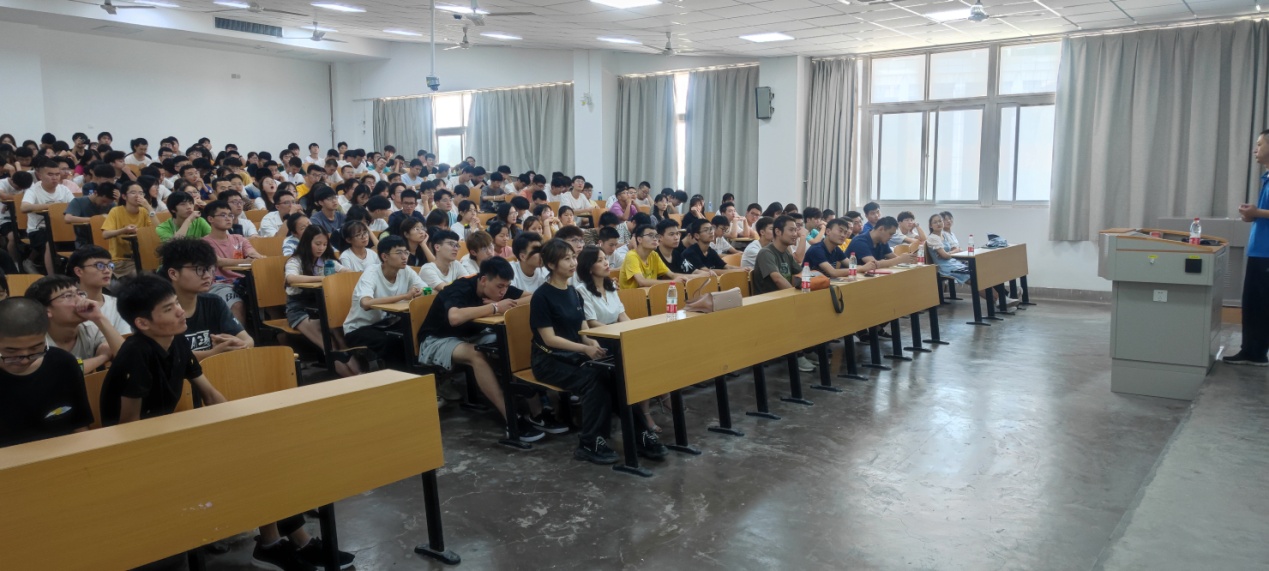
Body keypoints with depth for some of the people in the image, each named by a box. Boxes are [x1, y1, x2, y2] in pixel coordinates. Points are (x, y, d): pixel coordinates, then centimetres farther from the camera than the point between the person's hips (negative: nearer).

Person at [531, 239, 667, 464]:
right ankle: (589, 443, -21)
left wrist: (593, 344, -12)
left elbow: (582, 329, 12)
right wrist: (585, 349, -26)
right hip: (549, 360, -6)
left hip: (575, 356, 6)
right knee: (593, 381, -31)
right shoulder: (542, 296, -10)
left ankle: (639, 435, -17)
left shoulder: (574, 293, 12)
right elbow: (549, 338, -16)